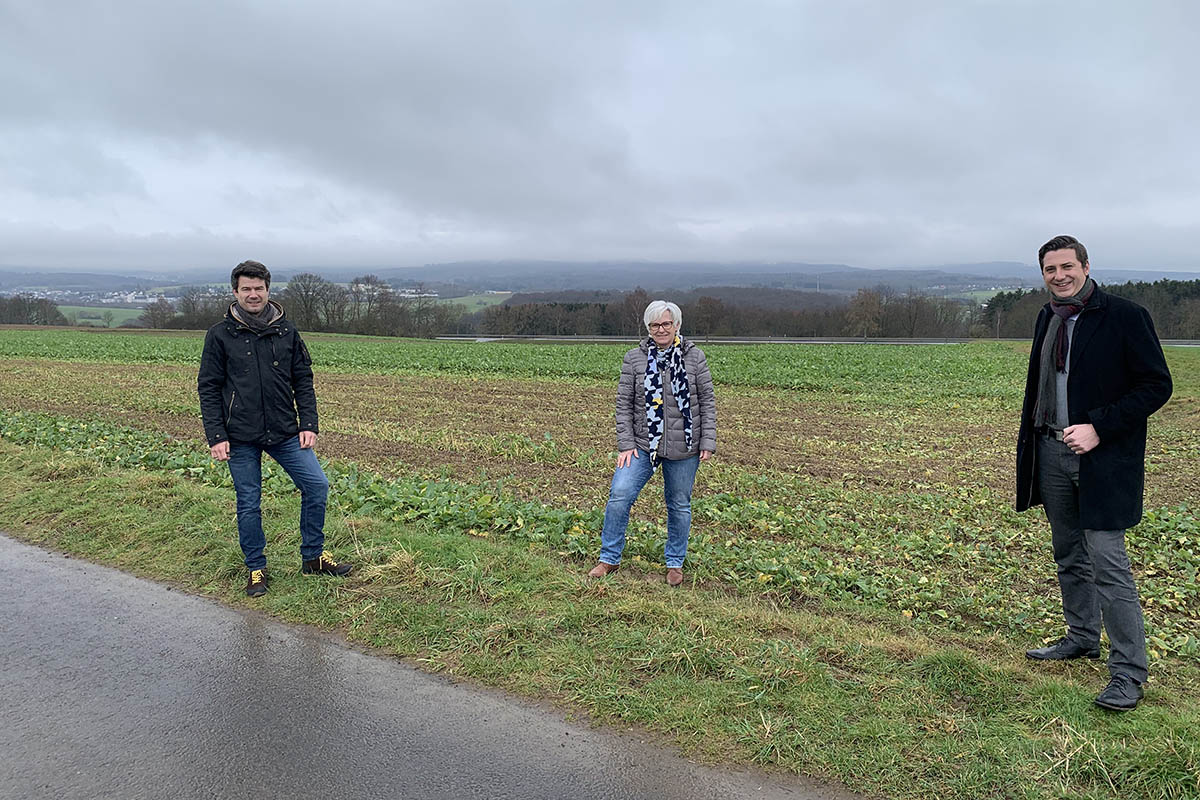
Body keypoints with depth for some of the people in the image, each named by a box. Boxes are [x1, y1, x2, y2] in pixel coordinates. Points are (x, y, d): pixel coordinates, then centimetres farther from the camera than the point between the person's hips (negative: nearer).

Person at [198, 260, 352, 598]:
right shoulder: (220, 335, -1)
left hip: (285, 431, 2)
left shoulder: (286, 331, 6)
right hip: (241, 437, -2)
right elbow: (208, 388, 0)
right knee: (248, 503, 6)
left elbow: (303, 381, 9)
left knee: (316, 485, -3)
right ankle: (256, 569, 23)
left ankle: (312, 557, 15)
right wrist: (216, 436, -6)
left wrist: (308, 425, 1)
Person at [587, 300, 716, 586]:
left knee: (679, 505, 10)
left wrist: (708, 442, -3)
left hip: (684, 447, 0)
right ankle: (609, 558, 5)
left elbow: (707, 401, 3)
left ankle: (675, 562, 29)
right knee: (619, 495, -11)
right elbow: (623, 403, 1)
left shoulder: (694, 356, 1)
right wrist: (626, 444, -6)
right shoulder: (634, 358, 0)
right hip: (643, 444, 0)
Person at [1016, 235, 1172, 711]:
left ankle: (1128, 672, 3)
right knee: (1069, 557, 17)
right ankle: (1082, 638, 33)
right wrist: (1029, 443, 13)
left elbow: (1156, 385, -11)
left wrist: (1099, 429, -19)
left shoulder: (1124, 316, -11)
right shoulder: (1048, 318, 10)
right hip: (1052, 452, 7)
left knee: (1107, 562, -7)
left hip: (1103, 458, -7)